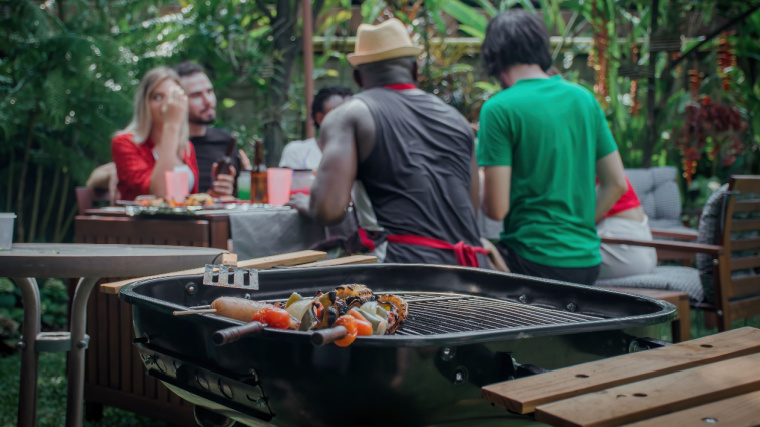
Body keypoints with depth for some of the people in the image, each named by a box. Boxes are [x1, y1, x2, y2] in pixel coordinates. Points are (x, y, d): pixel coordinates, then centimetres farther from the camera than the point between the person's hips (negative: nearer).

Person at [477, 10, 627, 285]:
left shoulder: (499, 109, -10)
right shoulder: (584, 98, 9)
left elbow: (497, 208, -12)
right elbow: (616, 183, 12)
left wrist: (477, 184, 9)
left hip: (534, 260, -6)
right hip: (587, 262, 7)